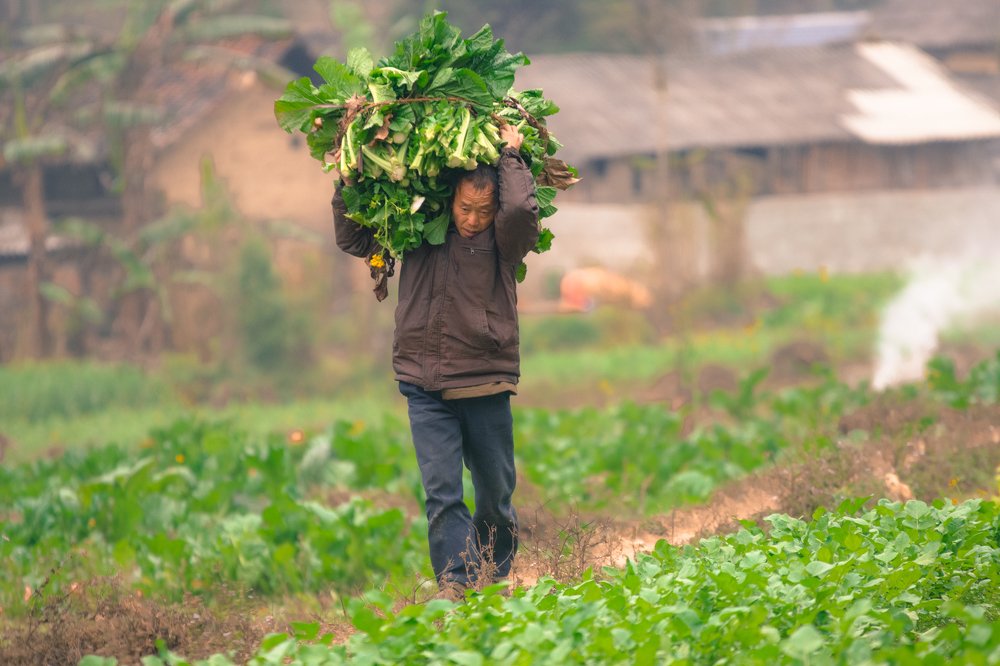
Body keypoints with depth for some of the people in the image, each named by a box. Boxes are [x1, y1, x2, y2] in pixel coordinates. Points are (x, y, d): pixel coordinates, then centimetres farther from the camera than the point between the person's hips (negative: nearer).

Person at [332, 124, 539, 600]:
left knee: (496, 496, 8)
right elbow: (352, 239, 17)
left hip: (486, 385, -1)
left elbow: (521, 211, -25)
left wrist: (511, 157, -10)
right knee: (442, 493, -9)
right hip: (425, 387, 1)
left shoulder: (503, 241, -1)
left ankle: (492, 584, 25)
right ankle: (454, 584, -13)